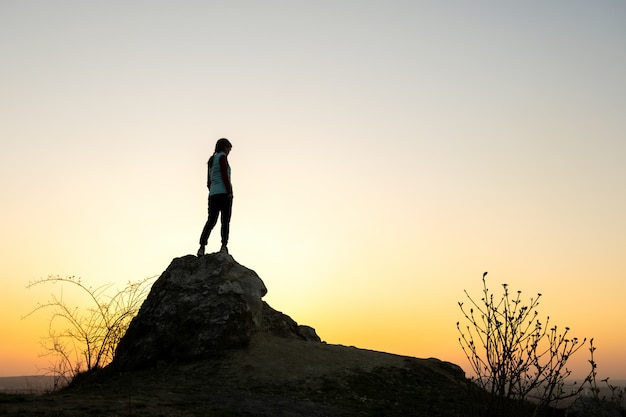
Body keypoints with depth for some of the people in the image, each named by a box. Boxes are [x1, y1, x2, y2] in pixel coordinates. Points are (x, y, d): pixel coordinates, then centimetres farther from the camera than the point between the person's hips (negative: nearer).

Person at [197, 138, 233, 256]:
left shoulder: (211, 160, 22)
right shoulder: (222, 157, -1)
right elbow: (224, 175, -13)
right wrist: (230, 192, -15)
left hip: (213, 194, 7)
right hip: (224, 192, -7)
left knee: (211, 221, 4)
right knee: (225, 220, -6)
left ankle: (202, 247, -7)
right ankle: (224, 246, -17)